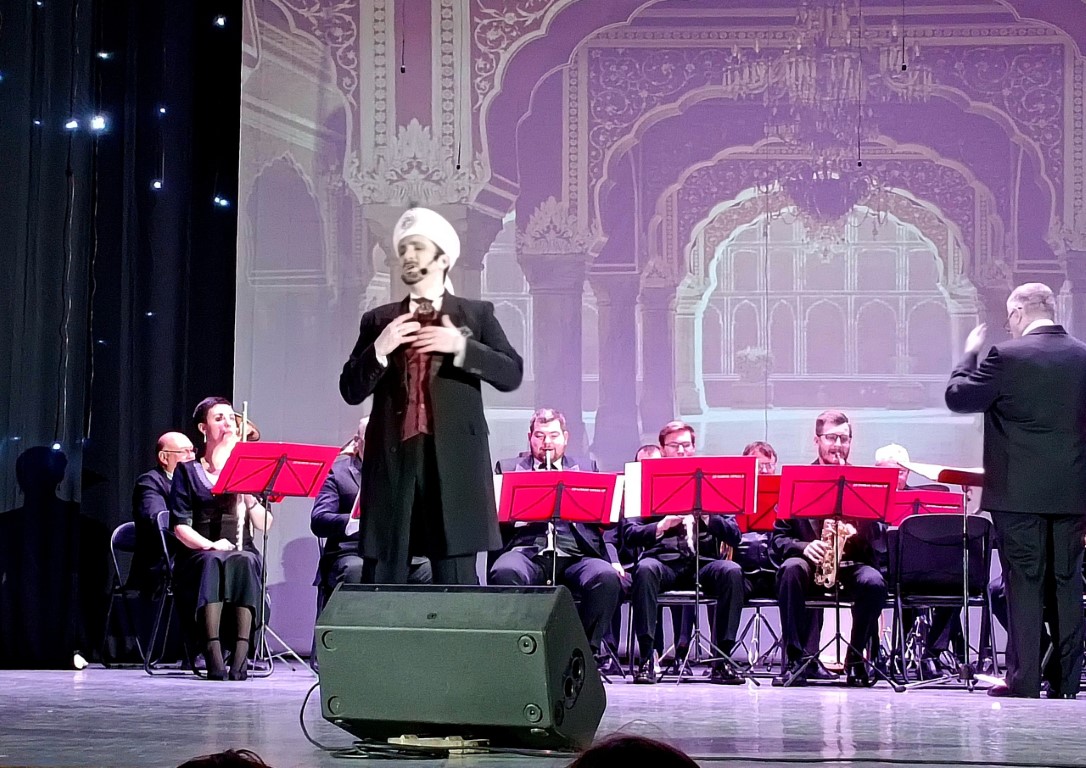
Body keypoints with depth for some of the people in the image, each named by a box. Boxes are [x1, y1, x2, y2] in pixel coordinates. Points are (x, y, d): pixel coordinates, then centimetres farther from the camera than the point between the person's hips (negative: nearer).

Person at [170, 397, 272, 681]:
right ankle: (213, 654, -47)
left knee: (244, 561, -35)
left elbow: (265, 525, 8)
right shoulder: (188, 472, 11)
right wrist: (210, 545, -19)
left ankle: (241, 654, -45)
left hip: (242, 552, 1)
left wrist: (248, 497, -11)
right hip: (199, 555, -1)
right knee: (213, 562, -37)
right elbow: (180, 526, 0)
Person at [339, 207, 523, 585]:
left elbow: (512, 374, 1)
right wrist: (378, 349, -8)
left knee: (457, 581, -3)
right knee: (382, 580, 0)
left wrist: (462, 346, -13)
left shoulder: (477, 314, 11)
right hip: (393, 459, 2)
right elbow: (350, 390, 9)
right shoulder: (378, 321, 15)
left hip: (455, 460, -2)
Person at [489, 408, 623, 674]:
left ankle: (589, 648, -16)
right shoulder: (508, 468, 23)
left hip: (575, 555, 1)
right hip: (527, 551, -1)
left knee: (607, 577, -32)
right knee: (504, 573, -37)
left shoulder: (586, 468, 25)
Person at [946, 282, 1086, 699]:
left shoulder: (1008, 356, -11)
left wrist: (970, 355, 9)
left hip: (1020, 492, -5)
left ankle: (1024, 679, 0)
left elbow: (958, 397, -4)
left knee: (1024, 583, -1)